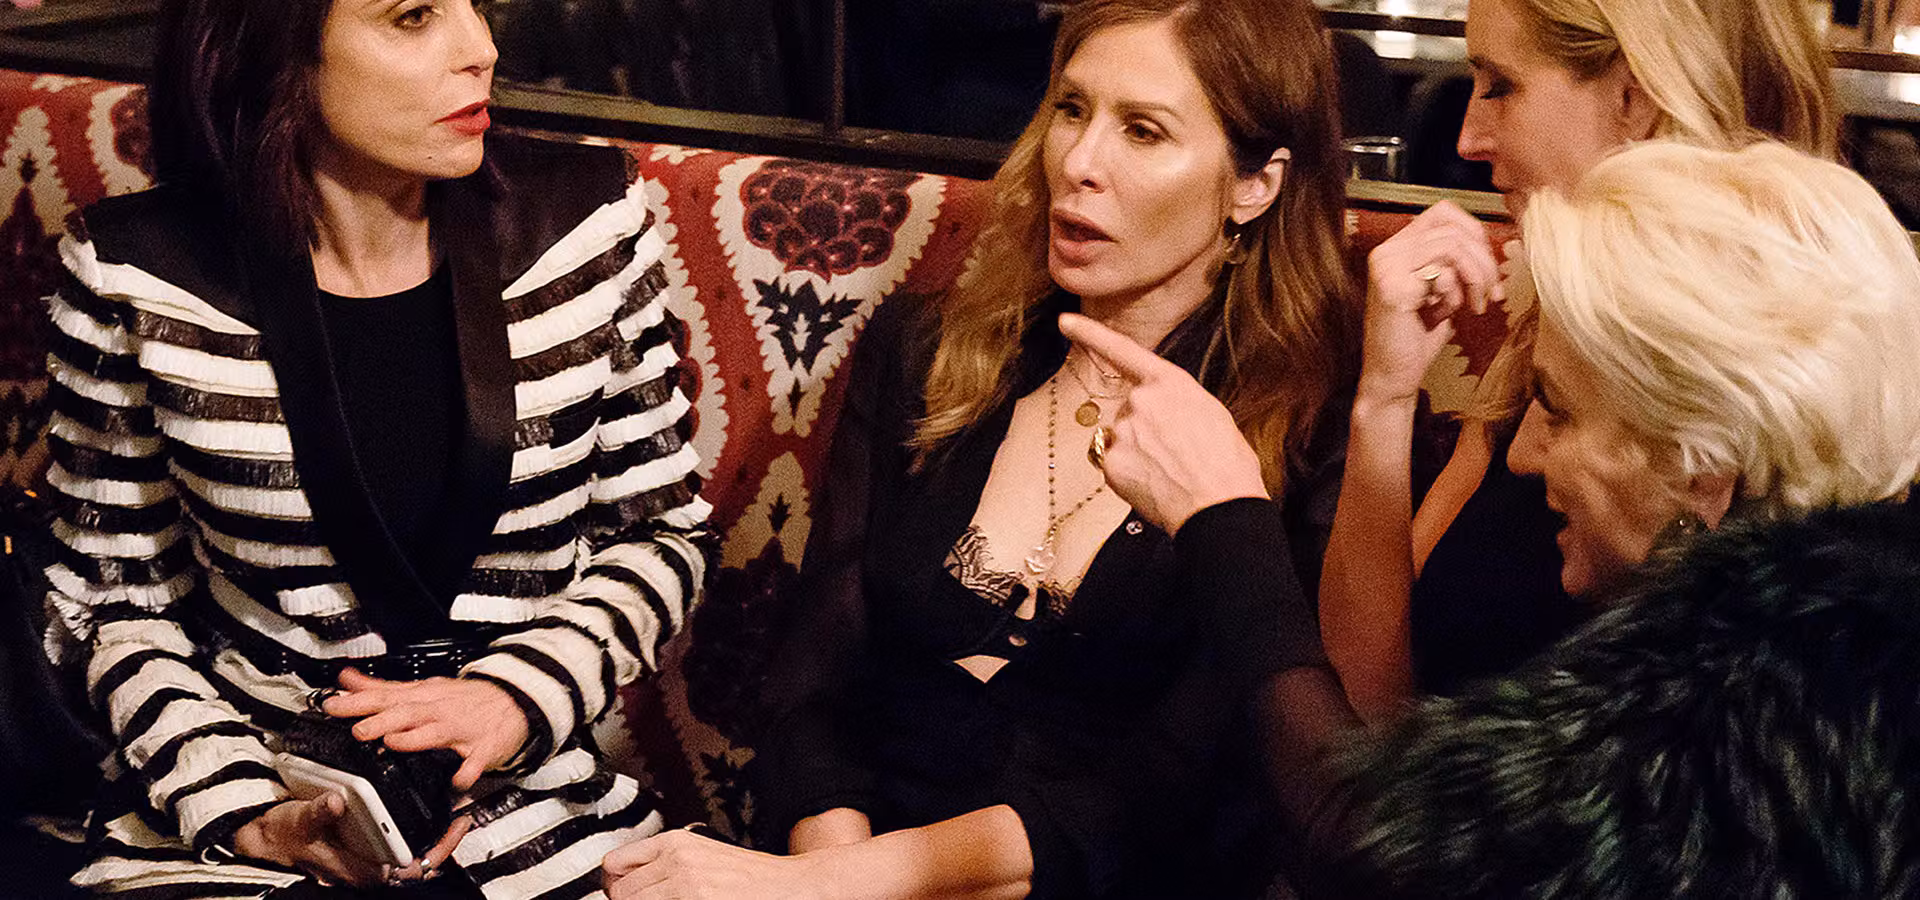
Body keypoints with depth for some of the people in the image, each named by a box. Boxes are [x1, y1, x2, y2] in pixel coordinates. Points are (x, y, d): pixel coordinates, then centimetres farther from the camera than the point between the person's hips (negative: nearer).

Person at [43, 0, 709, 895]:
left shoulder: (583, 221, -4)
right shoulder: (134, 277, -7)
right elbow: (119, 598, 3)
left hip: (534, 804, 1)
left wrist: (517, 695, -12)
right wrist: (248, 817, -11)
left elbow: (662, 531, 5)